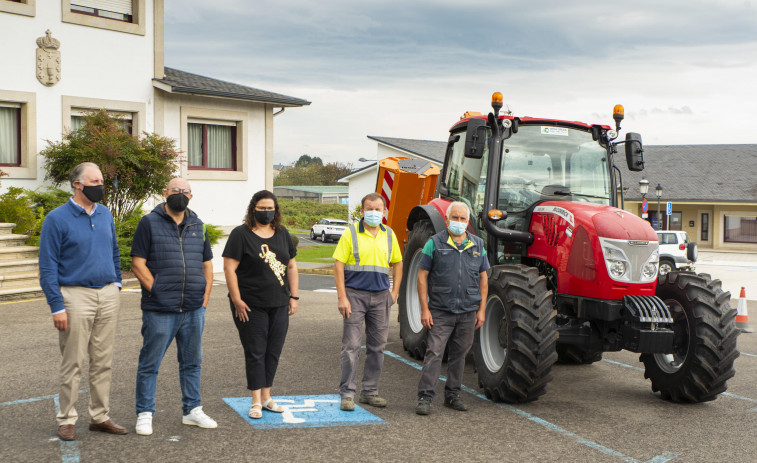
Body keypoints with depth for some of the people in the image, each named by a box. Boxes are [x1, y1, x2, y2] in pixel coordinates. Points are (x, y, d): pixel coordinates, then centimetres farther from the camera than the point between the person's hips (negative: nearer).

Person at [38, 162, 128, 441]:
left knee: (103, 361, 9)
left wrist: (116, 283, 12)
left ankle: (100, 416, 18)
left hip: (108, 296, 5)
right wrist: (56, 306, -12)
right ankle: (66, 420, 11)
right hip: (76, 296, -5)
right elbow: (47, 267, -7)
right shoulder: (57, 219, -6)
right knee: (73, 363, 0)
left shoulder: (105, 214, 11)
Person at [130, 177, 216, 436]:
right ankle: (145, 414, 11)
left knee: (192, 363, 13)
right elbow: (138, 263, -5)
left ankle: (192, 410, 23)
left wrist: (205, 296, 8)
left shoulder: (198, 226, 15)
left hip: (194, 309, 5)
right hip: (160, 310, -5)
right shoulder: (150, 223, 0)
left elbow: (207, 263, 18)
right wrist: (156, 291, -10)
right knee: (150, 363, 1)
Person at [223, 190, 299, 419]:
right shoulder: (241, 234, -5)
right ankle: (256, 401, 7)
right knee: (255, 352, 0)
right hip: (251, 306, -5)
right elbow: (229, 268, -9)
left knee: (273, 352, 8)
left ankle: (266, 397, 19)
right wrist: (237, 301, -14)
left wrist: (294, 297, 7)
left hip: (279, 306, 5)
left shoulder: (282, 234, 11)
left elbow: (291, 267, 15)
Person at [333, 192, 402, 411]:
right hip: (355, 294, -4)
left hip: (380, 296, 4)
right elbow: (338, 265, -7)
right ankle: (347, 393, 3)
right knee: (351, 346, -4)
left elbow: (397, 263, 19)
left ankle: (369, 391, 20)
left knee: (377, 346, 9)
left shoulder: (389, 235, 9)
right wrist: (342, 297, -13)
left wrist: (395, 292, 10)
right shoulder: (351, 233, -4)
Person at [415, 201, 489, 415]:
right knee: (434, 353, -8)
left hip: (468, 312, 4)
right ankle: (425, 397, -4)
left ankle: (452, 395, 22)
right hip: (440, 311, -4)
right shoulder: (435, 243, -2)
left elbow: (483, 278, 13)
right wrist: (424, 308, -9)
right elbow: (422, 276, -3)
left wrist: (482, 309, 7)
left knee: (459, 354, 11)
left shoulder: (478, 245, 9)